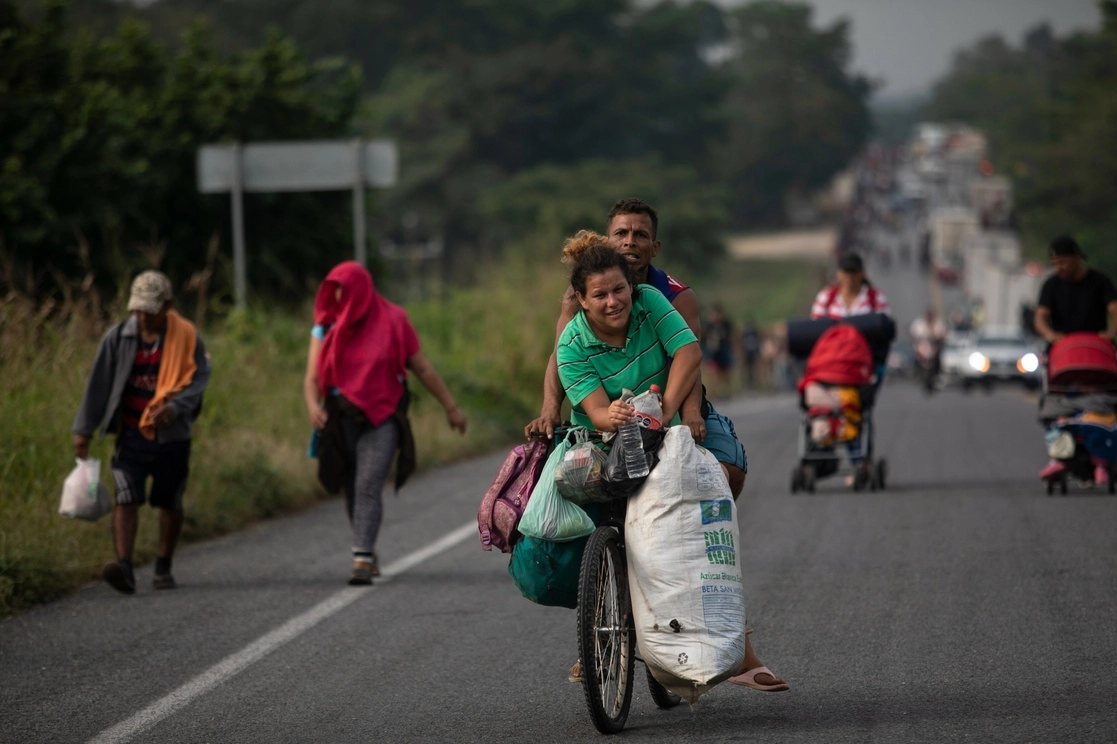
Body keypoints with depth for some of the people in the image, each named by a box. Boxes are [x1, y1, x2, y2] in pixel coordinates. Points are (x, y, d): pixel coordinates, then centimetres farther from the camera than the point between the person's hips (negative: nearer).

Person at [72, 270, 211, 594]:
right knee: (126, 498, -15)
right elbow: (98, 384, 3)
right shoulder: (117, 337, -1)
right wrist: (84, 430, 3)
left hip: (171, 435, 0)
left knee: (170, 503, 11)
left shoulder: (187, 338, -4)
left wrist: (176, 407, -24)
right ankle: (124, 568, -25)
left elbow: (198, 379, -5)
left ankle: (163, 567, 27)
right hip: (131, 435, 0)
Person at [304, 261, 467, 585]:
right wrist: (313, 406, -25)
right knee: (352, 491, 10)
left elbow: (422, 368, 6)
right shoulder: (326, 329, 4)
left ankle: (362, 561, -20)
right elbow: (312, 377, -4)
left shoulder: (393, 322, -1)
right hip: (341, 421, 3)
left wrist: (450, 406, 8)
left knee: (368, 488, -16)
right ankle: (369, 552, 31)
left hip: (381, 418, -3)